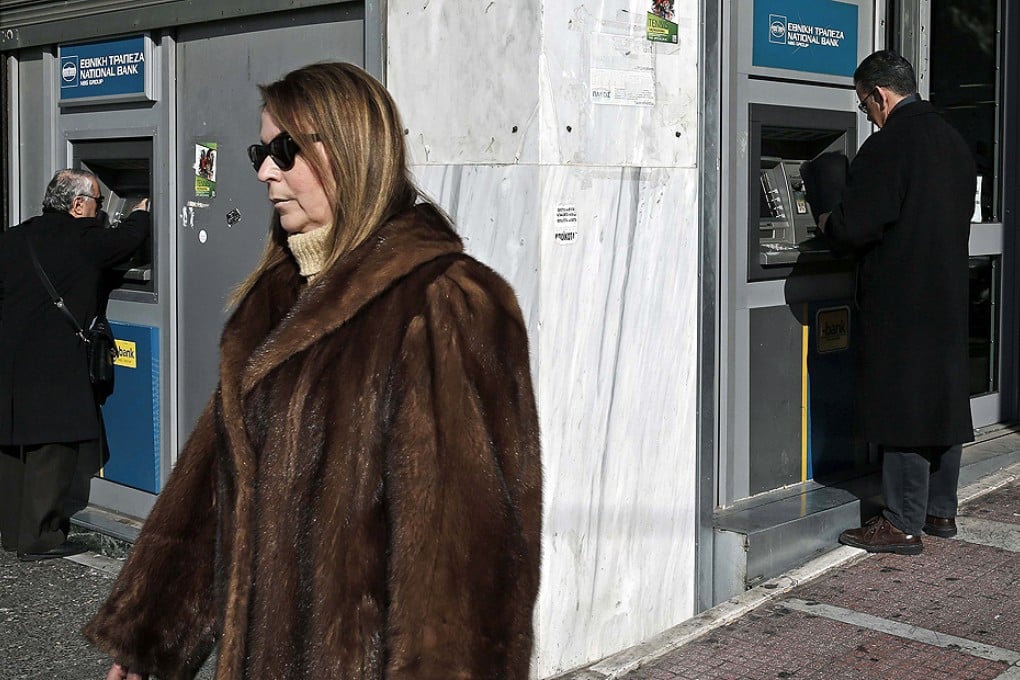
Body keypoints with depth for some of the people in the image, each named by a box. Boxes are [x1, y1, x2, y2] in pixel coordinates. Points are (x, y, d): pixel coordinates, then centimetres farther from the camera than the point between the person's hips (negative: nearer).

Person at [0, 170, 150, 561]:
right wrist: (142, 212, 26)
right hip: (55, 367, -7)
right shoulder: (84, 240, -9)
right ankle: (39, 538, 4)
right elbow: (128, 238, 6)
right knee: (52, 452, 0)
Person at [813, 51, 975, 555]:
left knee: (902, 406, -4)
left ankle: (903, 524, 2)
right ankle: (940, 511, 25)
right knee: (944, 399, 15)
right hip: (949, 296, 9)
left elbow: (855, 227, -21)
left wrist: (828, 225, 2)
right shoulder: (953, 141, 12)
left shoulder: (889, 145, -17)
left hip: (900, 301, -9)